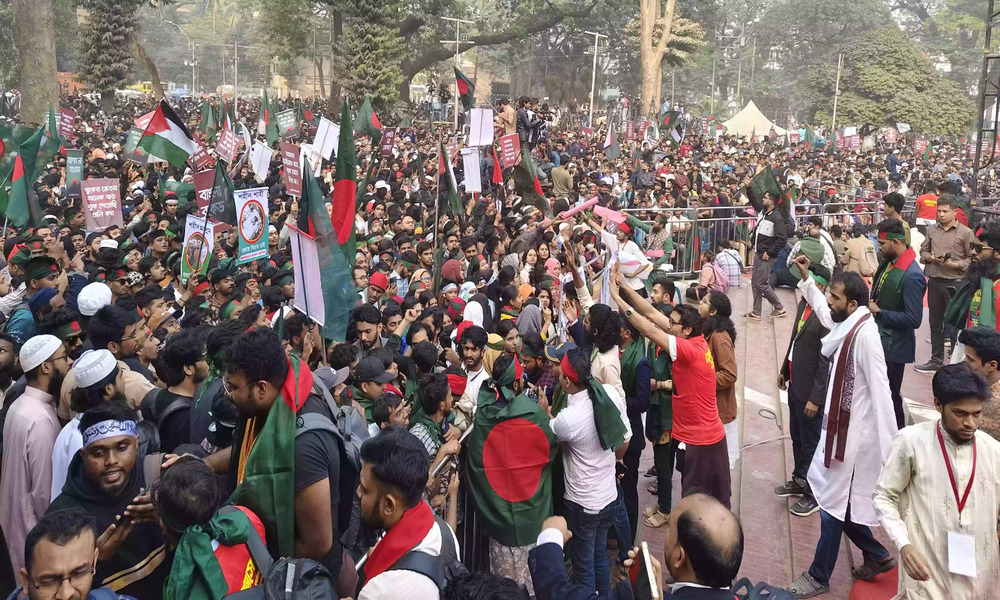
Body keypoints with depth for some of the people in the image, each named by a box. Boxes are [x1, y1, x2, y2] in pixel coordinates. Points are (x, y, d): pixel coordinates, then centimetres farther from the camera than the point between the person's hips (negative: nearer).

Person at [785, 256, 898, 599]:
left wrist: (889, 448, -24)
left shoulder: (865, 335, -24)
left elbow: (881, 393, -25)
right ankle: (877, 555, 37)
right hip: (839, 427, 9)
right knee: (834, 498, 19)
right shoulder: (845, 326, 1)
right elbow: (823, 312, 27)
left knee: (834, 504, 6)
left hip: (853, 433, -9)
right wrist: (806, 279, 21)